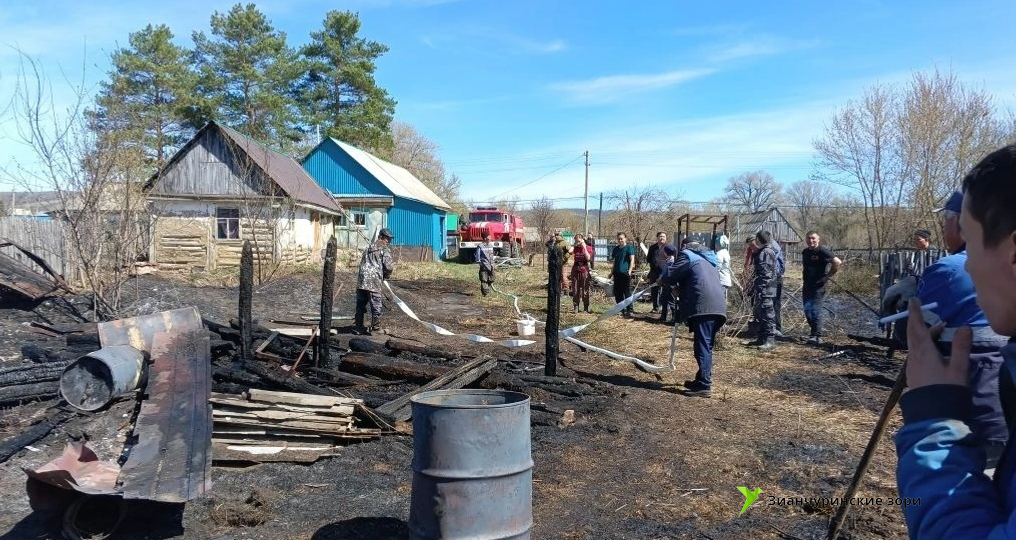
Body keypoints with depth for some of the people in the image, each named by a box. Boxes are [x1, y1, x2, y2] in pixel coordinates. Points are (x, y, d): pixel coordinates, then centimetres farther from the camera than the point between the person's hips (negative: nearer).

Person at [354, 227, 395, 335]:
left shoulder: (367, 249, 23)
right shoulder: (385, 250, 1)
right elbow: (389, 266, -8)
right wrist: (386, 276, 13)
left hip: (361, 281, 7)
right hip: (374, 283, -7)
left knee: (360, 306, 13)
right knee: (376, 308, 2)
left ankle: (357, 327, 19)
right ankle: (375, 329, 6)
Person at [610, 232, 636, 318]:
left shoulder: (629, 247, -3)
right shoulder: (616, 249, 15)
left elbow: (632, 260, -10)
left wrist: (630, 270, -21)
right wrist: (612, 272, 19)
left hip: (625, 273, -7)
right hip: (617, 273, 7)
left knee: (627, 292, -8)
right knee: (617, 293, 8)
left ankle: (630, 310, -7)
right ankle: (622, 310, 19)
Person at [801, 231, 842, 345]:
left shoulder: (822, 251, -12)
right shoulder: (805, 252, 11)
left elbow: (837, 262, -19)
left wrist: (828, 276, -15)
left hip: (818, 286, -8)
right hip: (807, 286, 8)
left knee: (816, 310, -10)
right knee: (807, 310, 11)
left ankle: (817, 337, -7)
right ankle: (814, 332, 24)